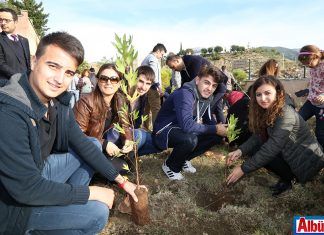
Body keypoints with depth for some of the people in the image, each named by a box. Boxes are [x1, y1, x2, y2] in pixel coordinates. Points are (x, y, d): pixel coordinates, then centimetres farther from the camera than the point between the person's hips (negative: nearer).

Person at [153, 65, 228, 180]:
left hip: (183, 130, 9)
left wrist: (219, 128, -15)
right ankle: (170, 165, -5)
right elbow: (187, 125, -39)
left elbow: (209, 120, 8)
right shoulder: (185, 94, -28)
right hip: (164, 131, -8)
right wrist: (215, 129, -29)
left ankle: (184, 159, 10)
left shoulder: (207, 96, -1)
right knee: (190, 139, -37)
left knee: (216, 135, -3)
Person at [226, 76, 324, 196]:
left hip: (307, 161, -8)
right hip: (289, 155, 8)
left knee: (258, 151, -21)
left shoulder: (286, 114, -28)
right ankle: (287, 175, 1)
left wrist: (243, 169, -26)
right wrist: (240, 150, -20)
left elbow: (272, 148, -30)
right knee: (254, 148, -7)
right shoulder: (266, 112, -3)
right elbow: (258, 136, -2)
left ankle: (288, 177, -3)